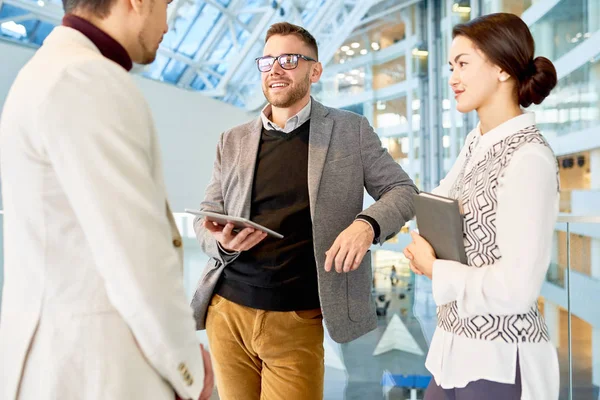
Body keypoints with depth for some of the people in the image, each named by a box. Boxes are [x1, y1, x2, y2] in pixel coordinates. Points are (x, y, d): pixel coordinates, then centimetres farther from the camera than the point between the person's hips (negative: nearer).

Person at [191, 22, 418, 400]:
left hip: (298, 321, -3)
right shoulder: (232, 141, 8)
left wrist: (367, 224, -18)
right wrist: (223, 242, -13)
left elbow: (403, 190, 3)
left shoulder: (351, 130, 2)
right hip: (227, 311, 3)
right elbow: (206, 217, 10)